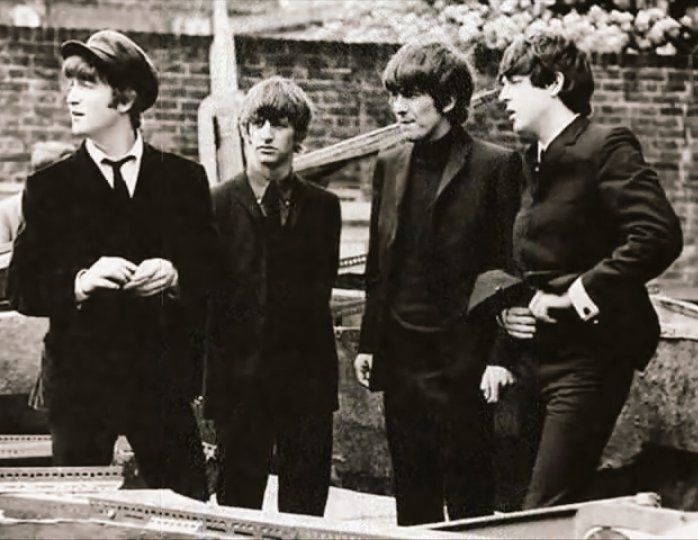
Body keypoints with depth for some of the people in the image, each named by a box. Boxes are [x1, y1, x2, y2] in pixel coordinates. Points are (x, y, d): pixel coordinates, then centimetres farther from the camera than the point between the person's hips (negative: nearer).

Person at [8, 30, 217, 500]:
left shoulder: (184, 179, 8)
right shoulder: (50, 187, 5)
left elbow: (213, 275, 7)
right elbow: (23, 289, 0)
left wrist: (174, 276, -14)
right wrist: (80, 282, -18)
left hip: (164, 378, 0)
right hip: (80, 379, 0)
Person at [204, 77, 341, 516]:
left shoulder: (323, 207, 9)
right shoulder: (220, 205, 1)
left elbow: (323, 284, 11)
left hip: (307, 380, 2)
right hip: (240, 377, -2)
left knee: (306, 508, 3)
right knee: (238, 503, 2)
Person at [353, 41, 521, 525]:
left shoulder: (495, 166, -6)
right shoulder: (390, 166, 11)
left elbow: (509, 268, -7)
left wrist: (501, 356, -11)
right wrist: (368, 343, 11)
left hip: (462, 358, -5)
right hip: (400, 355, 5)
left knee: (468, 495, 0)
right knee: (412, 498, 10)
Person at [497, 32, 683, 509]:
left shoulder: (607, 147, -9)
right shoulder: (535, 163, 18)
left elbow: (659, 234, -22)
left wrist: (584, 290, -21)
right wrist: (508, 308, 9)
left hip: (590, 358, -9)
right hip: (539, 358, 9)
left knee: (546, 511, -13)